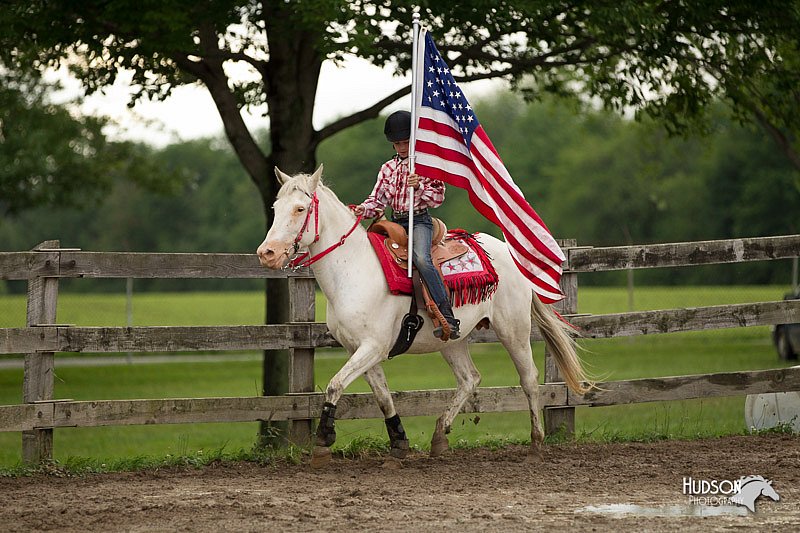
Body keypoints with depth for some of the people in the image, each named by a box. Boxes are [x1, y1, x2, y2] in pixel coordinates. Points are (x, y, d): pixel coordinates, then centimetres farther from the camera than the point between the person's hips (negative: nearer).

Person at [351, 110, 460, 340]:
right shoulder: (388, 168, 15)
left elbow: (437, 198, 0)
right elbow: (377, 200, 9)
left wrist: (420, 186, -18)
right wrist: (361, 210, -11)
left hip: (419, 220, -6)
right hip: (396, 222, 6)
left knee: (421, 259, -32)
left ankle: (447, 315, -37)